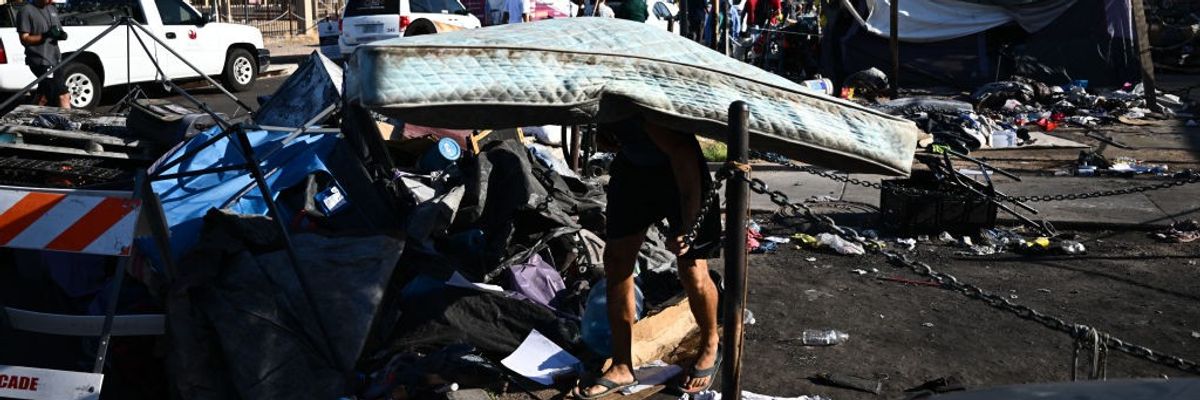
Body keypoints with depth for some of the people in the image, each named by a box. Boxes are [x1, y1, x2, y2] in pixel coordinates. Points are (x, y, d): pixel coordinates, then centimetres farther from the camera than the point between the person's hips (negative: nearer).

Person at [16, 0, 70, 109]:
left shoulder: (52, 9, 15)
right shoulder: (26, 11, -8)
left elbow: (59, 30, 21)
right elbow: (24, 39, -11)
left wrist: (61, 35, -3)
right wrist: (45, 36, -27)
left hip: (54, 59, 8)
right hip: (40, 60, -8)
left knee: (43, 98, 16)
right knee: (63, 96, -13)